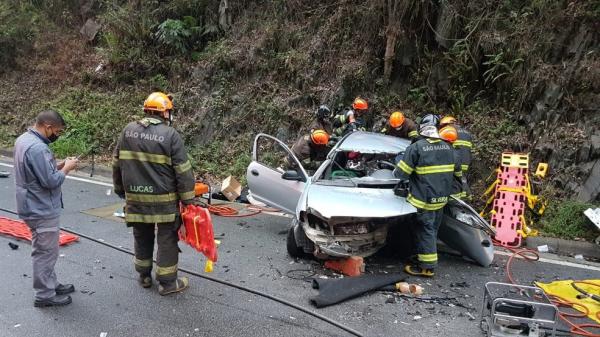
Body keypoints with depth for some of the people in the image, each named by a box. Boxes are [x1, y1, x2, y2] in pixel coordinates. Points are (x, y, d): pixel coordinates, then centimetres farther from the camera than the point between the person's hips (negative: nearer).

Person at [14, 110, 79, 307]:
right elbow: (51, 181, -26)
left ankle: (51, 284, 35)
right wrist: (66, 168, -11)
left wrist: (59, 165, 4)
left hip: (34, 207, 10)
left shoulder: (23, 139, 7)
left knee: (43, 250, 21)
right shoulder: (38, 148, -27)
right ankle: (45, 295, 15)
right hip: (43, 210, -10)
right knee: (46, 252, 3)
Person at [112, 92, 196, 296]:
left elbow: (117, 164, 13)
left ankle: (144, 276, 33)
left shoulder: (128, 130, 5)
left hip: (135, 197, 5)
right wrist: (188, 199, -5)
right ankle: (167, 283, 14)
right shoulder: (170, 134, -11)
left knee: (142, 237, 19)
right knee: (167, 239, 6)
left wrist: (120, 188, 25)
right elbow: (183, 171, -11)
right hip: (164, 200, -5)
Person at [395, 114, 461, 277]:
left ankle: (427, 266, 4)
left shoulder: (416, 147, -17)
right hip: (441, 198, 7)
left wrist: (401, 180, 7)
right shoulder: (447, 147, 4)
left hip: (423, 199, -7)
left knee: (424, 231, 0)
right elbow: (456, 170, 17)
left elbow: (402, 171, -14)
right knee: (432, 229, 17)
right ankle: (425, 258, 29)